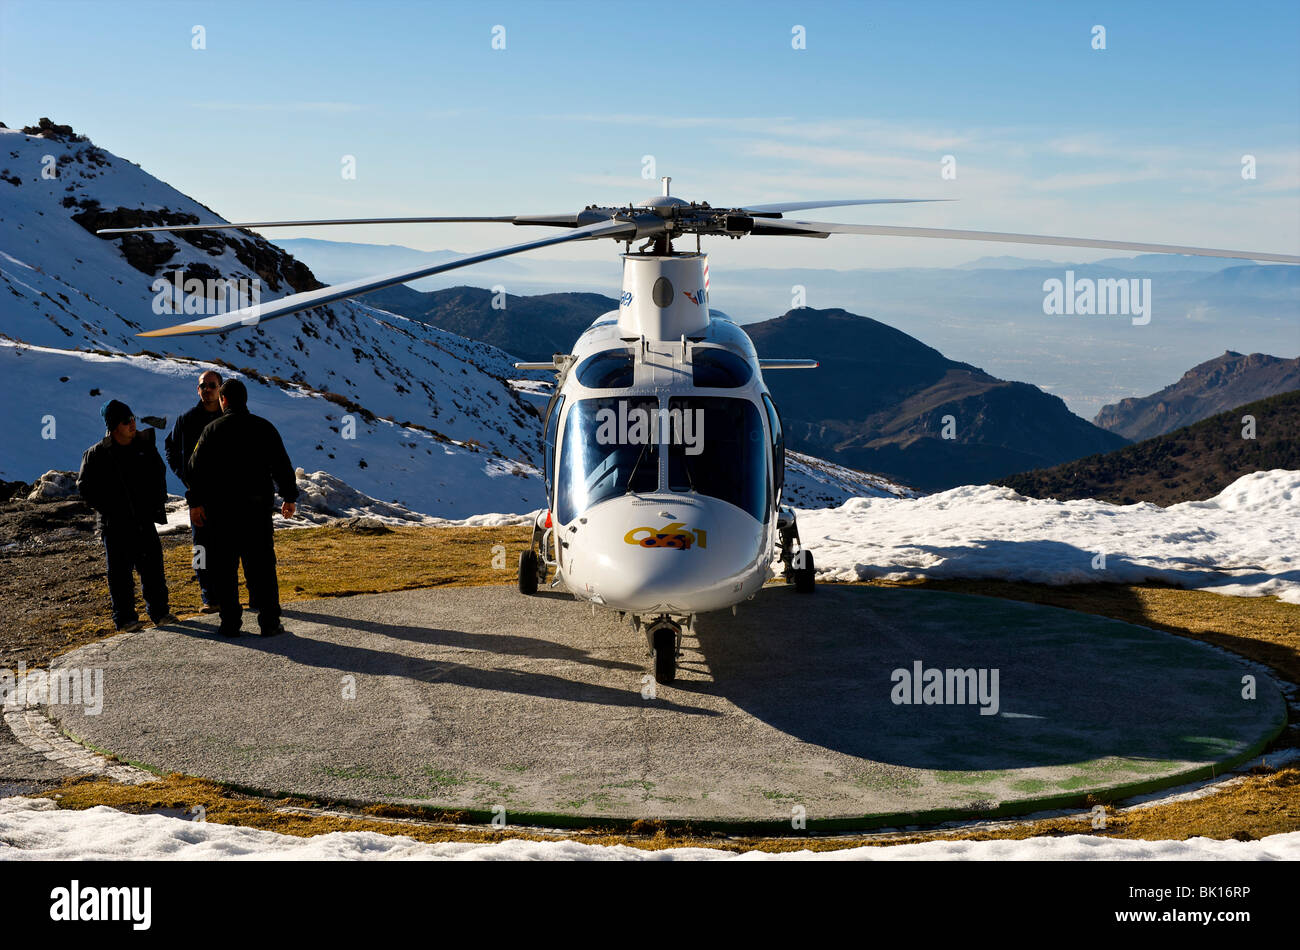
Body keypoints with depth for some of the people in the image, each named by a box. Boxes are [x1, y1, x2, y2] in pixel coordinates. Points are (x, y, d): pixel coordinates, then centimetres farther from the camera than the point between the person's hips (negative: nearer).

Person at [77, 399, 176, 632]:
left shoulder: (145, 446, 6)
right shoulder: (96, 454, -6)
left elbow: (159, 476, 18)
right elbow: (85, 486, -1)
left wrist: (156, 504, 9)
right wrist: (107, 508, -8)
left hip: (144, 521, 4)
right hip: (115, 525, -3)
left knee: (152, 568, 8)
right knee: (120, 571, 1)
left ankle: (159, 612, 20)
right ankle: (125, 618, 8)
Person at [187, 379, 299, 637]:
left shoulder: (213, 430, -2)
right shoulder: (264, 428, 3)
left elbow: (196, 468, 0)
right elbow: (282, 465, 5)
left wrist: (196, 502, 9)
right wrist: (290, 497, 15)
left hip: (222, 509, -1)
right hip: (258, 507, 1)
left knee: (224, 567, 6)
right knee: (261, 564, 4)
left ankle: (230, 623, 6)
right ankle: (269, 622, 2)